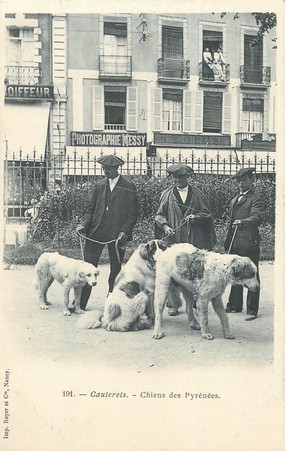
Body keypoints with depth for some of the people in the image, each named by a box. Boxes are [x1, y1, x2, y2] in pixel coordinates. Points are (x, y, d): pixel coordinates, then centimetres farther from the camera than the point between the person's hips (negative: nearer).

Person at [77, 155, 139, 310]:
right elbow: (91, 209, 15)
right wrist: (84, 225, -1)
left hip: (117, 234, -2)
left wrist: (125, 231, -13)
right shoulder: (99, 185, 12)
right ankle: (79, 304, 6)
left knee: (115, 270, 5)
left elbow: (133, 213, -1)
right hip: (96, 232, 3)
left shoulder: (129, 187, 1)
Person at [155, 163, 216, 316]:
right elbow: (159, 215, 9)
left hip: (194, 240, 0)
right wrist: (165, 225, -10)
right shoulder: (167, 194, 11)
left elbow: (206, 213, 11)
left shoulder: (197, 194, 12)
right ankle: (173, 303, 3)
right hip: (173, 238, 0)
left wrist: (196, 216, -8)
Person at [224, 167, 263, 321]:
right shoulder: (234, 200, 20)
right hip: (234, 245, 7)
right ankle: (235, 305, 25)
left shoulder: (255, 199, -5)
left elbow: (257, 218, -22)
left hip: (249, 243, -7)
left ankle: (252, 310, 4)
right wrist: (228, 242, 18)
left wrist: (243, 221, -40)